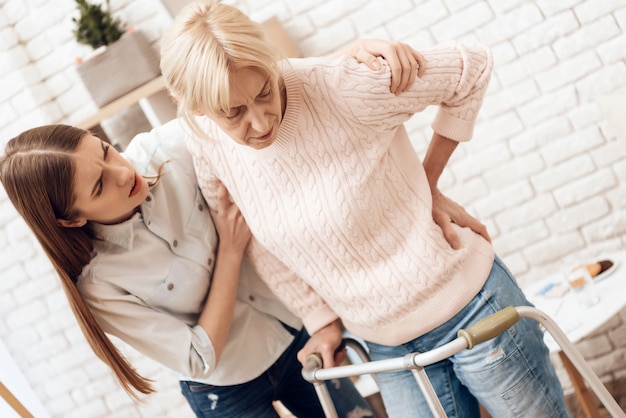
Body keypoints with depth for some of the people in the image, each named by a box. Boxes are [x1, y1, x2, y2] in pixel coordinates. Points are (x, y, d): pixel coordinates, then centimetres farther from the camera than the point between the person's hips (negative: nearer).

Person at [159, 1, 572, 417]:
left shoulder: (340, 87, -26)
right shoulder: (205, 147, -11)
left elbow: (473, 66, -14)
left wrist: (428, 184, -7)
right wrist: (322, 320, 8)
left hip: (470, 307, -3)